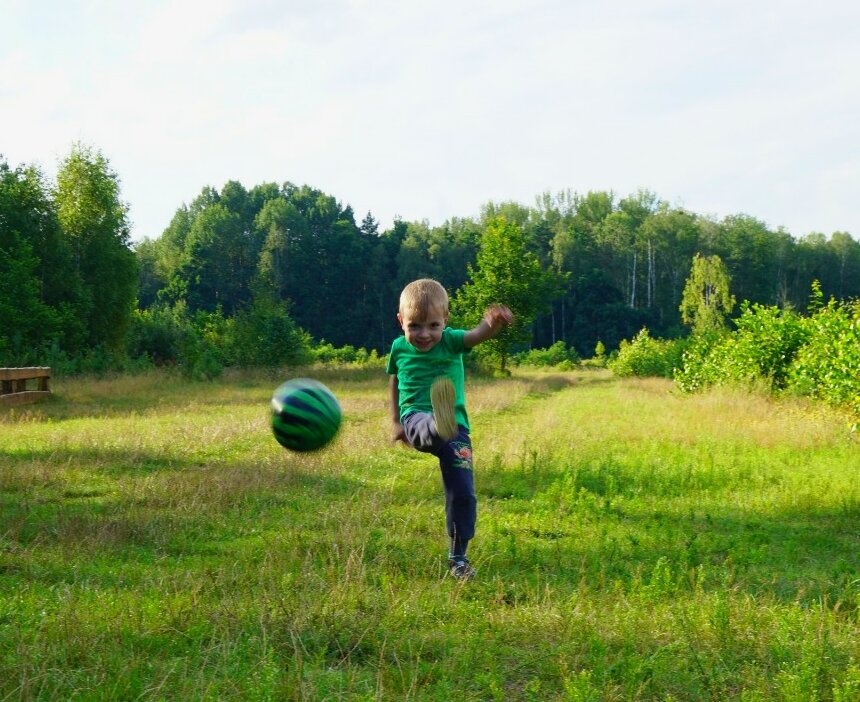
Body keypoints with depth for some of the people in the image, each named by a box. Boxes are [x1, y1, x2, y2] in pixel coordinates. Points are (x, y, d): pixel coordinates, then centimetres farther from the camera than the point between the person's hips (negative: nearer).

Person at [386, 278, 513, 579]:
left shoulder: (451, 341, -1)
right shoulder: (399, 348, 7)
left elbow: (478, 334, -22)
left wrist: (493, 322, -45)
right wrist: (396, 422, 26)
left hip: (456, 425, 1)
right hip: (417, 419, 0)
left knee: (462, 493, -3)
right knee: (426, 427, -40)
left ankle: (458, 556, 15)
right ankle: (438, 424, -78)